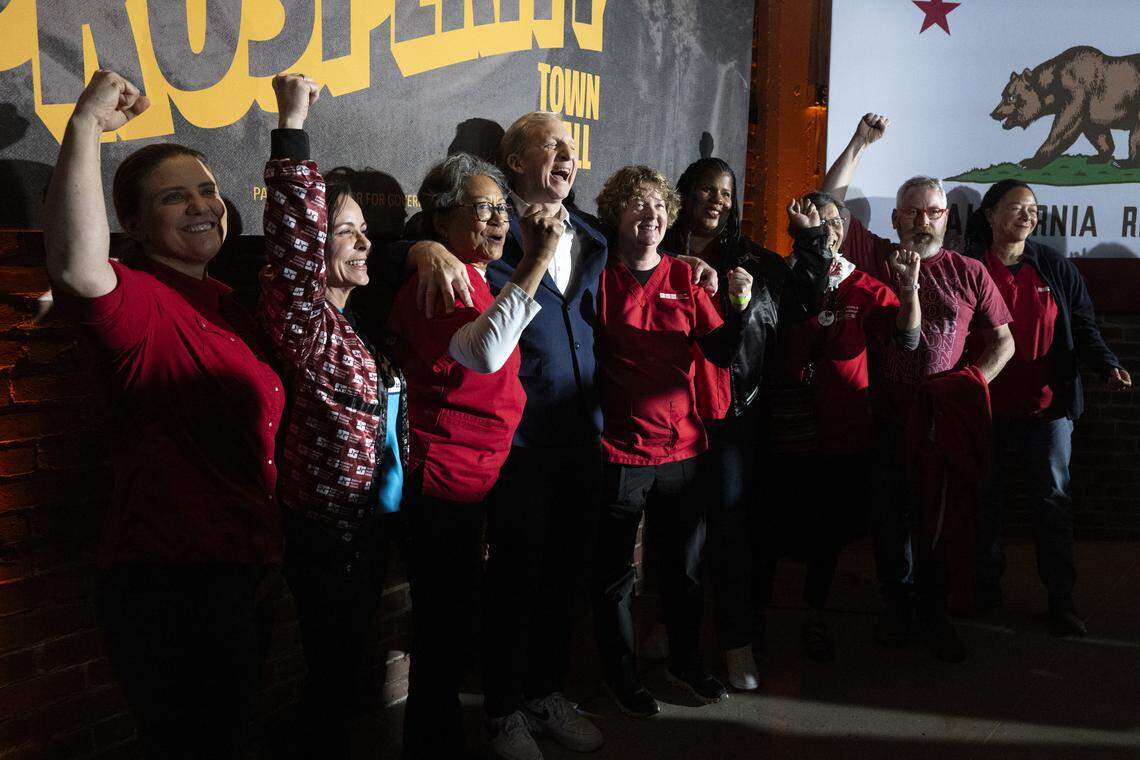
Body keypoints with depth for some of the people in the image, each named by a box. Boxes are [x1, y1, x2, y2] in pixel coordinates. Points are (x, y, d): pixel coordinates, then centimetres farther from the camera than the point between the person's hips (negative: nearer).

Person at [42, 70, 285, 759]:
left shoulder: (224, 301, 12)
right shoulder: (139, 301, -15)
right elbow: (78, 267, -40)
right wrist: (86, 128, -37)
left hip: (245, 573, 9)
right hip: (173, 590, -9)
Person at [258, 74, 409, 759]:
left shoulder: (364, 321, 6)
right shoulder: (304, 323, -17)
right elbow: (296, 235, -32)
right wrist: (292, 125, -33)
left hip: (372, 525, 8)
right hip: (327, 534, -8)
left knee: (351, 661, 21)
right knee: (332, 676, 5)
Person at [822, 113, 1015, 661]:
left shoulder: (969, 273, 5)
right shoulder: (877, 258, 3)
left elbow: (1002, 342, 8)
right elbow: (829, 205, -3)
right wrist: (860, 143, -3)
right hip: (888, 421, 0)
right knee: (889, 519, 10)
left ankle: (935, 612, 24)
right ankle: (896, 606, 27)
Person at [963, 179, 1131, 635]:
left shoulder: (1056, 268, 5)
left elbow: (1083, 327, 5)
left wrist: (1107, 366, -11)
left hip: (1047, 405, 1)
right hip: (986, 407, -1)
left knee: (1053, 499, 3)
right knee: (985, 499, 10)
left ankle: (1061, 599, 10)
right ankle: (985, 584, 24)